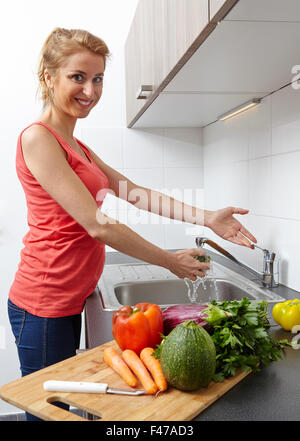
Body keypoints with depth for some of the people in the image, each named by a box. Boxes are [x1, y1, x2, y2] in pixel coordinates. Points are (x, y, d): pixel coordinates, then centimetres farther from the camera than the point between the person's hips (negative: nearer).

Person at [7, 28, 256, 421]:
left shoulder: (77, 147, 15)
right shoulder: (38, 138, -15)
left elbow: (134, 193, 7)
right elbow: (97, 225, -20)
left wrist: (207, 217, -3)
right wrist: (170, 261, -11)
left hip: (70, 299, 9)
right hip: (44, 304, -9)